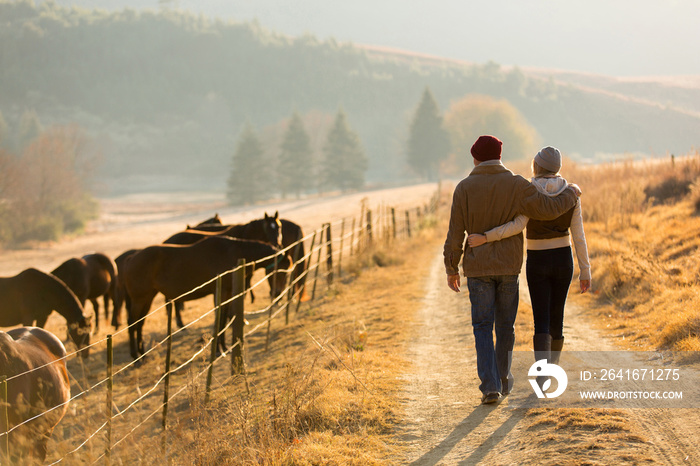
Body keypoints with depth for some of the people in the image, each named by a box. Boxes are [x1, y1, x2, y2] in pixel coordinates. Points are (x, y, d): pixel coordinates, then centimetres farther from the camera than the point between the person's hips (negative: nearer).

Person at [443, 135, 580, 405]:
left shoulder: (465, 188, -5)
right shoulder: (516, 185, -5)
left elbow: (455, 234, -4)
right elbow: (549, 209, -7)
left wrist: (451, 269, 6)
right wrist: (570, 194, 13)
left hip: (478, 268, -1)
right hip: (509, 266, 1)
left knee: (483, 327, 2)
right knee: (505, 325, 14)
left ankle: (490, 385, -9)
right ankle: (502, 380, 26)